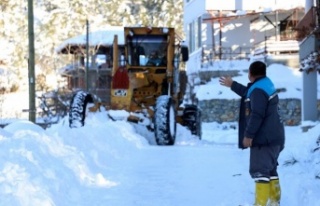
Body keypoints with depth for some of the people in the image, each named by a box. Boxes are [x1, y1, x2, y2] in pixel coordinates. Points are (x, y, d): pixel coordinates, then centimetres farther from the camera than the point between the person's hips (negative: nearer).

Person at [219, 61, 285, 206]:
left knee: (259, 170, -11)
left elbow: (257, 115, -25)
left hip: (265, 138, -10)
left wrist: (249, 134, -21)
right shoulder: (265, 84, 15)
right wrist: (232, 85, 45)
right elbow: (249, 94, 35)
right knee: (270, 169, 15)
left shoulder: (258, 90, -18)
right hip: (272, 136, 10)